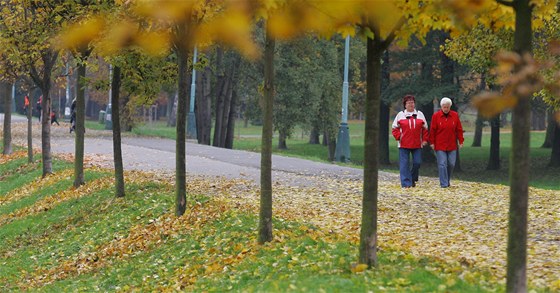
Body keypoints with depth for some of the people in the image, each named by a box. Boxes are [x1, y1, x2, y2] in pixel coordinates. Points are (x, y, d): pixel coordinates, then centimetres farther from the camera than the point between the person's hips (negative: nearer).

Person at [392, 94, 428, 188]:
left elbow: (425, 128, 13)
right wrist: (399, 137, -7)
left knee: (417, 162, -2)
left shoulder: (420, 114, 11)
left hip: (417, 145, 2)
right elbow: (395, 128, 7)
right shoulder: (400, 115, 6)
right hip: (404, 145, -1)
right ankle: (406, 183, -2)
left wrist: (425, 139, 3)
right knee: (405, 164, -5)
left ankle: (413, 179, 22)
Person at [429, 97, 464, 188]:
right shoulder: (436, 116, -3)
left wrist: (461, 141, 5)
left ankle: (447, 180, 23)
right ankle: (444, 184, -6)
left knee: (451, 164, 4)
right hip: (440, 145, -3)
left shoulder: (455, 115, 4)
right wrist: (432, 142, -2)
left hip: (452, 146, 3)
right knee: (442, 164, -7)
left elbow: (459, 129, 7)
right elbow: (432, 130, -1)